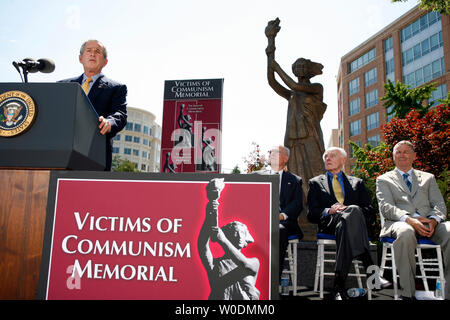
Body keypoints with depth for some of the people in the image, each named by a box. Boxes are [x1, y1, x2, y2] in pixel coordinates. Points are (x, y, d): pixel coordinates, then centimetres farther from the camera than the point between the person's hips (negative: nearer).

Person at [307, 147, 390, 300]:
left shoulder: (357, 183, 26)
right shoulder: (315, 183, 23)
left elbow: (371, 213, 12)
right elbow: (311, 215, 10)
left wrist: (347, 210, -9)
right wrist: (328, 211, -12)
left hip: (354, 223, 1)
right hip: (329, 224, -1)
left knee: (345, 225, -40)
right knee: (354, 210, -37)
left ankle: (339, 285, -40)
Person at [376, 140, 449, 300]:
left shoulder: (428, 178, 26)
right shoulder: (384, 180, 18)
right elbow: (385, 208, 2)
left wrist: (433, 220, -11)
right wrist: (409, 219, -17)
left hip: (428, 223, 3)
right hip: (400, 223, -2)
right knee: (406, 233, -39)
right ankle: (408, 293, -30)